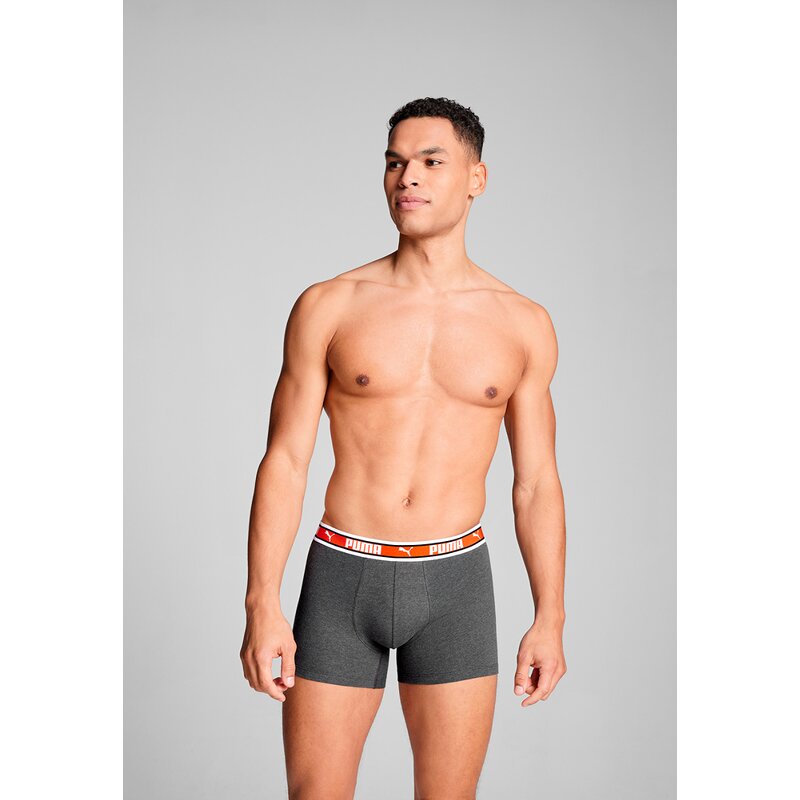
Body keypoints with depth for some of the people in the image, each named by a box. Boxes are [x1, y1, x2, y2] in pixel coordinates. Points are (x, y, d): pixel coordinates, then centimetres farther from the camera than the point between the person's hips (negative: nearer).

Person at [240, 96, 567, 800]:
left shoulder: (523, 324, 2)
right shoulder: (329, 307, -2)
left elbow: (537, 483, 7)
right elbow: (284, 461, -2)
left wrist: (551, 619, 5)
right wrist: (261, 605, -8)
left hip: (454, 583, 1)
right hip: (341, 578, -1)